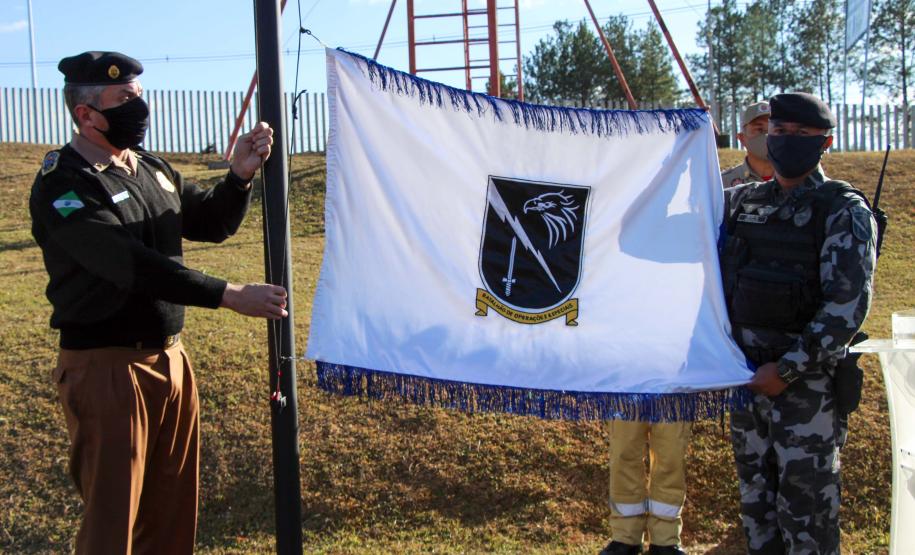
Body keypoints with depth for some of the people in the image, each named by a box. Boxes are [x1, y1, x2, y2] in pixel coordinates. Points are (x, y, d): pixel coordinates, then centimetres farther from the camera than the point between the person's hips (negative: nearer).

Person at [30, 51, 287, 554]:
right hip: (105, 366, -7)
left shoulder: (151, 169, 10)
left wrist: (240, 175, -1)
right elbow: (132, 265, -26)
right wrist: (230, 295, -28)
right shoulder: (63, 185, -15)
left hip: (168, 357, 8)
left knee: (172, 505, 15)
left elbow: (211, 224, 18)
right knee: (113, 514, 1)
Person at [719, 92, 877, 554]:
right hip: (747, 374, 6)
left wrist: (787, 369, -19)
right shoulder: (742, 201, 8)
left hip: (806, 380, -6)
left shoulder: (844, 212, -8)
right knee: (754, 492, 16)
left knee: (805, 502, 0)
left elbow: (847, 308, -15)